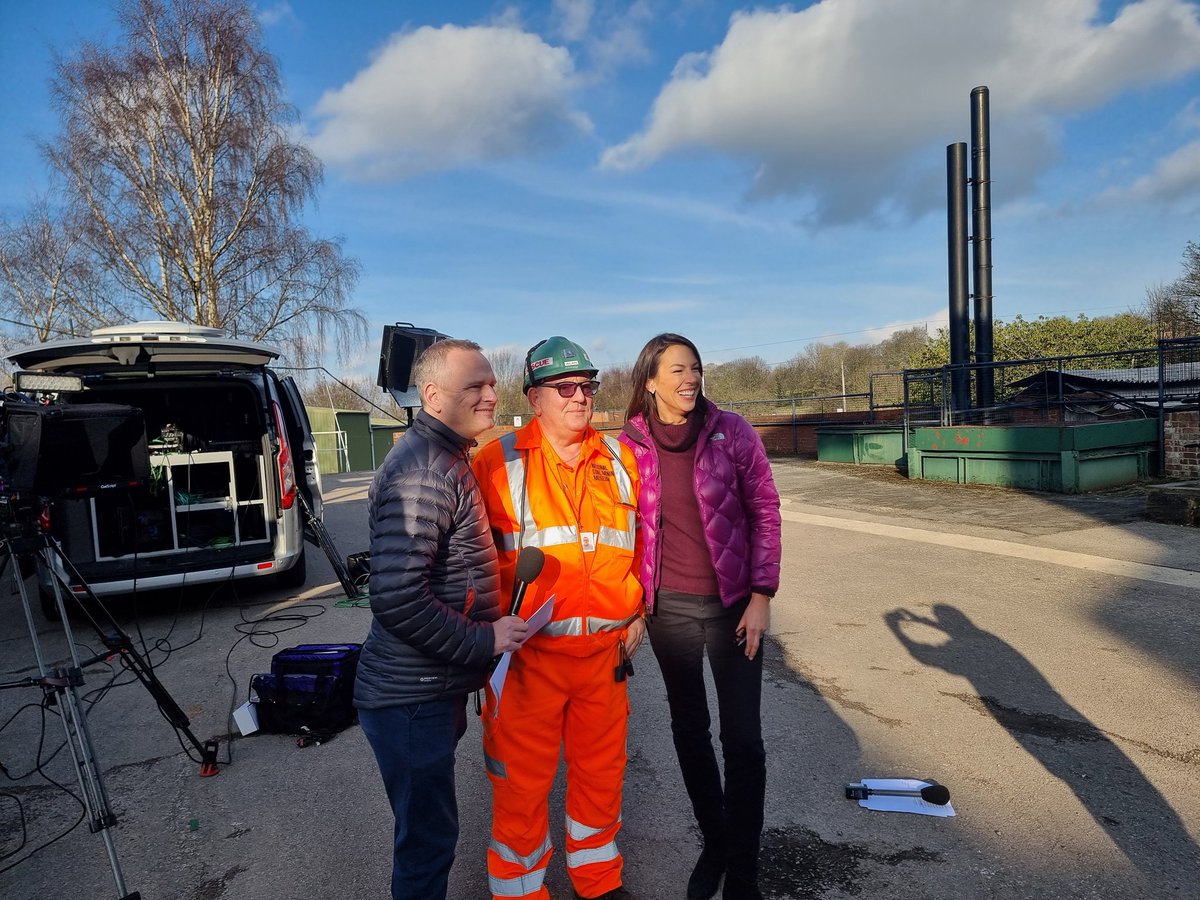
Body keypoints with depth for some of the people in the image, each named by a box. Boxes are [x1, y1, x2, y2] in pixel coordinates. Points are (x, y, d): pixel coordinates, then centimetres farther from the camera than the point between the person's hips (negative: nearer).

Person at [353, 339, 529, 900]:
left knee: (428, 827, 26)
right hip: (411, 699, -9)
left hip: (433, 688, 9)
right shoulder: (423, 470, -23)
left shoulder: (445, 459, 9)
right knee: (428, 834, 8)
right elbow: (398, 599, -29)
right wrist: (483, 641, -20)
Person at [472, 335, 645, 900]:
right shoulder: (498, 462, -8)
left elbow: (639, 542, 13)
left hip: (605, 648, 4)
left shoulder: (619, 459, 5)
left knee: (601, 769, 21)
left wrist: (636, 614, 10)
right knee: (522, 779, 11)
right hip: (528, 653, -4)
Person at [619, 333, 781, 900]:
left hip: (732, 602, -1)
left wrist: (761, 595, -8)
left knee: (742, 737, 2)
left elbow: (764, 510, -4)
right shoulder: (629, 445, -5)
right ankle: (713, 842, 39)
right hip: (668, 606, 2)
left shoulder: (731, 430, -8)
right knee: (688, 729, 16)